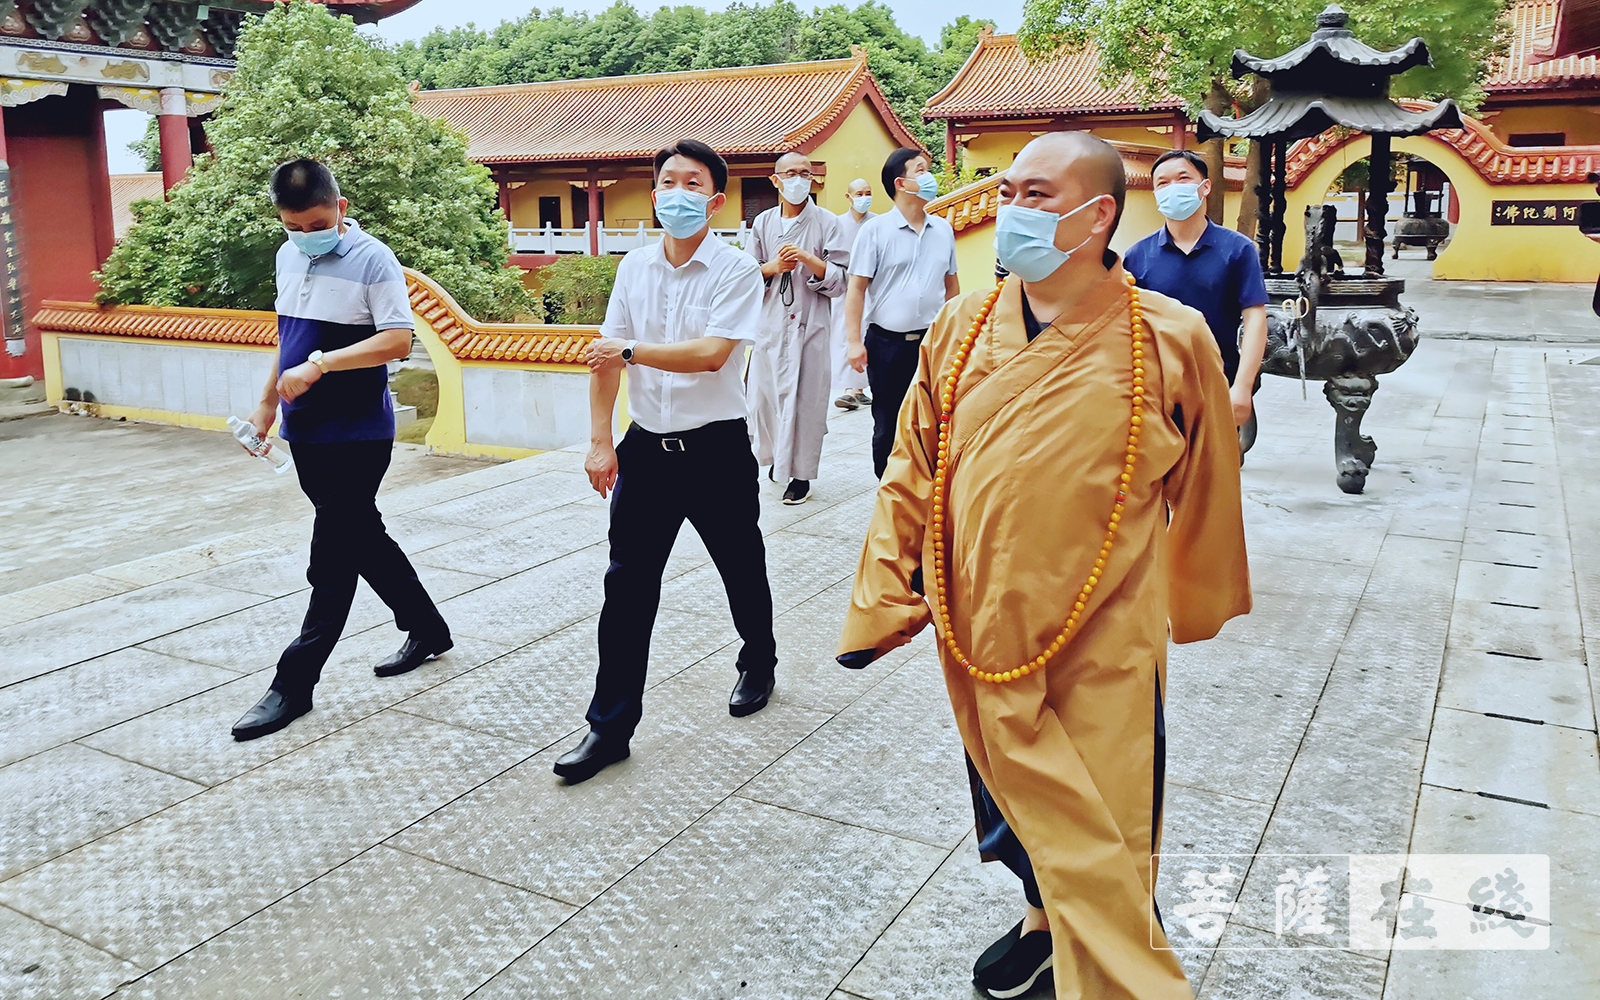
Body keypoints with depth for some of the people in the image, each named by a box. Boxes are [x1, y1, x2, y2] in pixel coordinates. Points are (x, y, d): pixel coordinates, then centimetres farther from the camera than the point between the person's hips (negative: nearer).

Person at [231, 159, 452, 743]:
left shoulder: (372, 259, -12)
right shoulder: (288, 257, 11)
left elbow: (397, 340, -19)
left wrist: (319, 365, -25)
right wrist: (268, 404, 22)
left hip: (357, 436, -8)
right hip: (305, 432, 8)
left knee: (333, 561, -3)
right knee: (362, 539, 17)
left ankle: (294, 684, 4)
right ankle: (427, 629, 32)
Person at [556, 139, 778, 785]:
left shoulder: (737, 271, -9)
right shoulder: (634, 268, 5)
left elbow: (710, 354, -22)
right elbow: (605, 359, 6)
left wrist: (630, 351, -17)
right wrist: (600, 441, 0)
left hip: (716, 448, -3)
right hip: (647, 447, 3)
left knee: (741, 570, 16)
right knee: (628, 584, 2)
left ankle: (758, 666, 44)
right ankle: (611, 724, 10)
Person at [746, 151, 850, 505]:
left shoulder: (827, 223, 0)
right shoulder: (763, 223, 9)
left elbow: (840, 280, -3)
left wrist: (808, 259, -17)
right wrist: (773, 267, -7)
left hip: (809, 324, -3)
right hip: (770, 322, 3)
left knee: (806, 397, -3)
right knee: (764, 392, 4)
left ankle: (801, 473, 9)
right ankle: (778, 455, 28)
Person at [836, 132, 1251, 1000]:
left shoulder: (1172, 339, -8)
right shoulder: (961, 329, 0)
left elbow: (1204, 489, 3)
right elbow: (912, 473, 5)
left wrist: (1195, 607, 12)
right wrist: (879, 601, 3)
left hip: (1106, 652, -3)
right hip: (981, 636, 4)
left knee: (1102, 850, 3)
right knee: (1019, 804, 21)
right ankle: (1048, 922, 49)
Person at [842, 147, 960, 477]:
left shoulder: (943, 229, 6)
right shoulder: (875, 229, -6)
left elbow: (951, 284, 14)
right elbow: (857, 287, -7)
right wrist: (854, 341, -12)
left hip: (933, 341, 3)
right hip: (887, 342, -3)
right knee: (888, 425, 8)